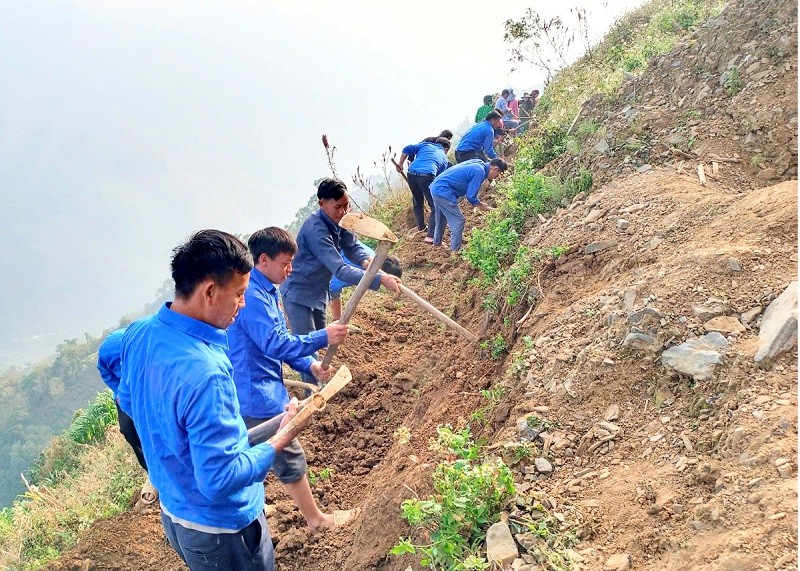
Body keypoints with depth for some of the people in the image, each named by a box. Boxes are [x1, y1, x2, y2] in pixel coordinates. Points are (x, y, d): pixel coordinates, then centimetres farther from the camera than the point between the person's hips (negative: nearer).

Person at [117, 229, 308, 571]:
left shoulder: (138, 334, -9)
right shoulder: (204, 374, -36)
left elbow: (128, 402, 10)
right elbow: (220, 480, -31)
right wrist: (282, 437, -21)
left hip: (172, 510, 8)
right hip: (220, 527, -8)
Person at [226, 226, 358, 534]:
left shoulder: (265, 292, 10)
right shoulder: (252, 296, -23)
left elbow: (278, 340, 16)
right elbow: (275, 344, -28)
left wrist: (311, 365, 5)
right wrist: (323, 337, -25)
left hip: (251, 393, 10)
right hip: (258, 397, -10)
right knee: (290, 457, 4)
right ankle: (317, 519, 20)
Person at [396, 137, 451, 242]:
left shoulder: (426, 145, 26)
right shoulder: (444, 158, 25)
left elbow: (407, 149, 11)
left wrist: (400, 164, 19)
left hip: (411, 174, 4)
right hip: (427, 176, -3)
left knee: (417, 202, 26)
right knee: (436, 207, 4)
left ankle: (421, 227, 41)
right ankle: (431, 235, -7)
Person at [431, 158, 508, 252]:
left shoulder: (478, 163, 11)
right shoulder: (480, 172, -18)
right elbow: (470, 195, -15)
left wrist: (478, 203, 15)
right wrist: (480, 205, 2)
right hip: (443, 191, -10)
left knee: (442, 219, 26)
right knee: (458, 221, -4)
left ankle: (437, 242, 42)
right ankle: (455, 250, 2)